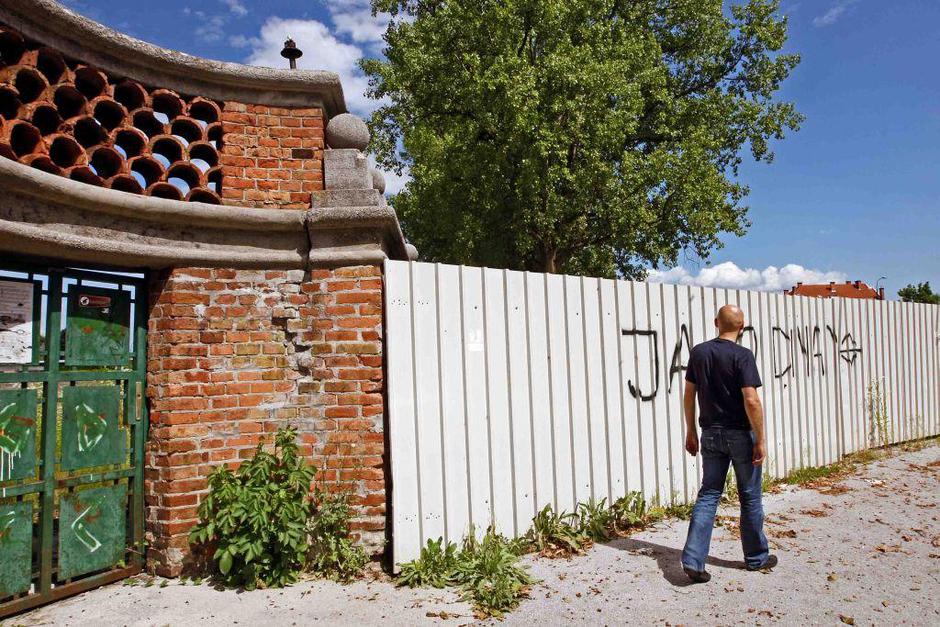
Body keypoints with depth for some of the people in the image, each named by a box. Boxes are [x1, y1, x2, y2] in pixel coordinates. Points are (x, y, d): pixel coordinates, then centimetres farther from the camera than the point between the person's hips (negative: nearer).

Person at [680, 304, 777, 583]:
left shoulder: (698, 352, 1)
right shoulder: (742, 355, -14)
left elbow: (689, 395, 5)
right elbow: (751, 400, -19)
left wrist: (690, 431, 13)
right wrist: (760, 440, -11)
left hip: (711, 434, 4)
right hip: (740, 434, -4)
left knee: (708, 494, 8)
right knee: (750, 498, 12)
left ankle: (693, 560, 0)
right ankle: (756, 557, 29)